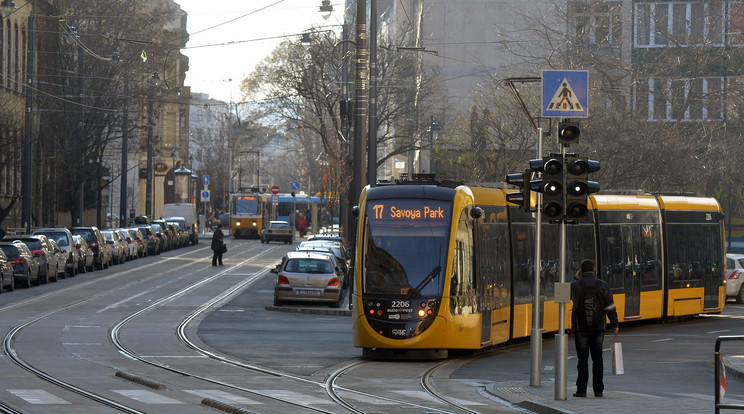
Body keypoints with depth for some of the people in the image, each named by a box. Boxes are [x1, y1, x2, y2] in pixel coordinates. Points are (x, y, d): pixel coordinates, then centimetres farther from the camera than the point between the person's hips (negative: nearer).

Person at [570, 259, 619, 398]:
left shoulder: (575, 286, -7)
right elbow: (610, 307, -3)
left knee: (583, 359, 1)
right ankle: (598, 390, 7)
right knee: (597, 359, 8)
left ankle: (581, 390, -3)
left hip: (581, 328, -2)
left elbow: (569, 294, 14)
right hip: (598, 328, 2)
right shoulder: (603, 286, -3)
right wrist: (615, 324, 6)